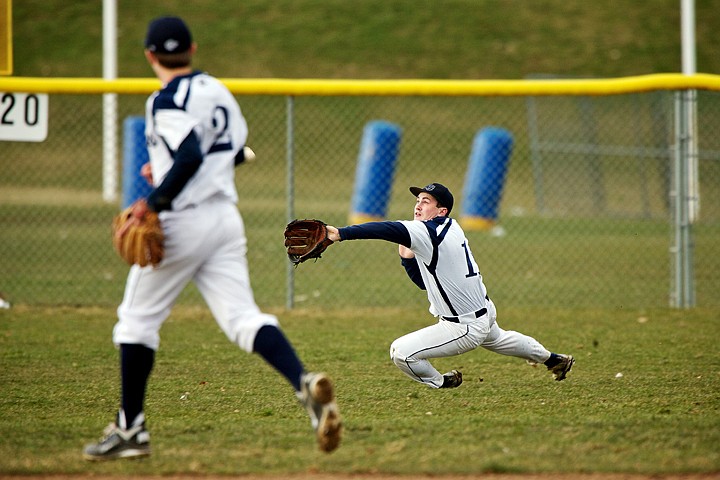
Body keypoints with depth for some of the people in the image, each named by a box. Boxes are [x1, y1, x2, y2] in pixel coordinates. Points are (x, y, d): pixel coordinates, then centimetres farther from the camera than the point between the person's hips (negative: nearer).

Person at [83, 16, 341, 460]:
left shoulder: (168, 101, -12)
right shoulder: (217, 90, 14)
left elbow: (190, 158, -25)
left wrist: (154, 203, -21)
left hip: (182, 221, -7)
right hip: (226, 219, 7)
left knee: (138, 319, 8)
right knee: (243, 318, -3)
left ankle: (130, 430, 13)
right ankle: (306, 383, -28)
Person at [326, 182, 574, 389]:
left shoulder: (430, 232, -26)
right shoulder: (450, 228, 3)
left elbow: (389, 230, -41)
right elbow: (424, 282, 11)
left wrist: (341, 233, -49)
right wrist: (407, 256, -4)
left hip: (465, 329, -10)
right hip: (486, 313, 10)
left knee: (400, 352, -12)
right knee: (495, 337, 40)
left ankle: (441, 383, 14)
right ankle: (552, 359, 61)